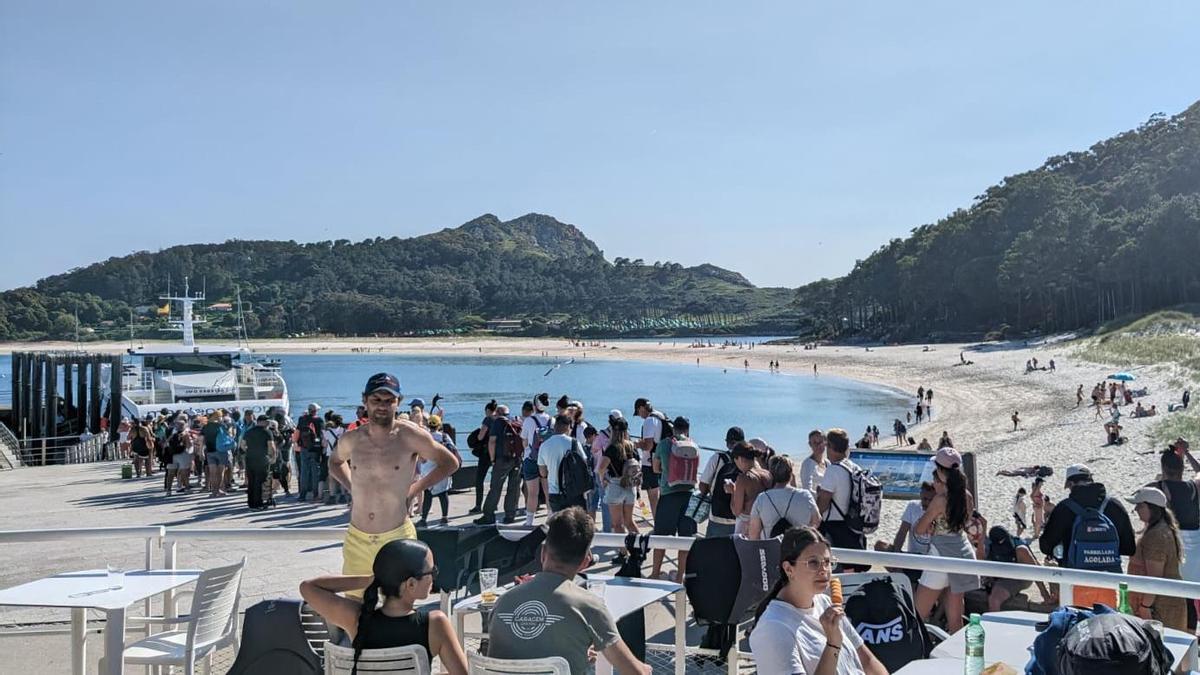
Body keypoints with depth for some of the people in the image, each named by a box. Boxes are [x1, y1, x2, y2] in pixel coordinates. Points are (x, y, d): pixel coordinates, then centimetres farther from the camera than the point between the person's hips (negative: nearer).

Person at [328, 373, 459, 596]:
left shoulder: (410, 436, -7)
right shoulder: (351, 440, 3)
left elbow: (450, 463, 3)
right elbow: (335, 462, 27)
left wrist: (415, 488, 0)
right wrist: (352, 487, 10)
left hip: (397, 537, -3)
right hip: (357, 540, 3)